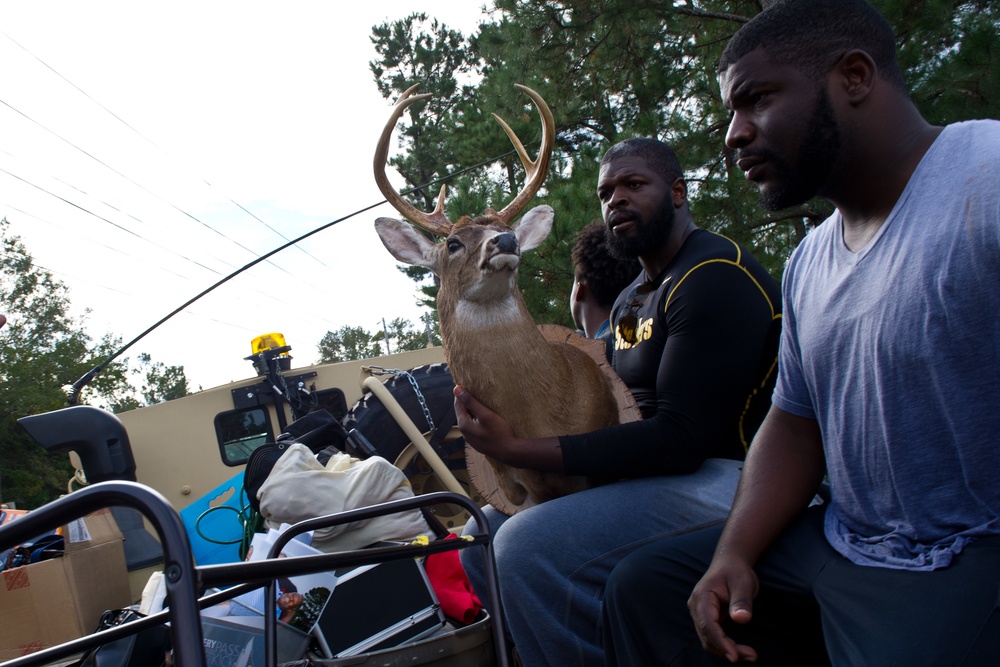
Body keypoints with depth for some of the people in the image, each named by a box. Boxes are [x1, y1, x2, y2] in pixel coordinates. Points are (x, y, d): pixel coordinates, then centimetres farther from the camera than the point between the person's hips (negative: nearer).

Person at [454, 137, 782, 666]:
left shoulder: (715, 275, -14)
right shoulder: (630, 302, 18)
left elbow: (681, 439, -23)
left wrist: (518, 450, -25)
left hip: (719, 479, -10)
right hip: (647, 474, 10)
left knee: (525, 548, -28)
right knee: (483, 534, 6)